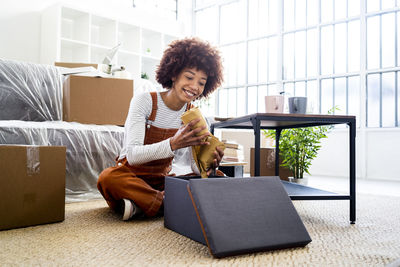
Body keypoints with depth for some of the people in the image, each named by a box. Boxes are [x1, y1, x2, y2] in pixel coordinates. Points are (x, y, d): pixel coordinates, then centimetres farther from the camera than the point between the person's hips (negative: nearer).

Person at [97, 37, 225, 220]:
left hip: (162, 180, 5)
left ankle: (141, 206, -21)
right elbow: (132, 155, -27)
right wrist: (172, 144, -43)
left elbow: (194, 164, -4)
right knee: (108, 178, -37)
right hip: (131, 175, -4)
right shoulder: (144, 101, -14)